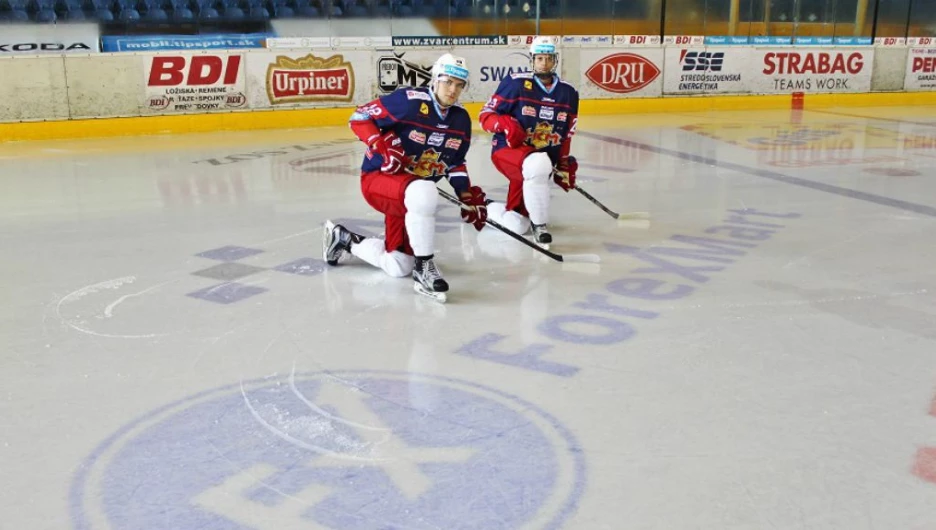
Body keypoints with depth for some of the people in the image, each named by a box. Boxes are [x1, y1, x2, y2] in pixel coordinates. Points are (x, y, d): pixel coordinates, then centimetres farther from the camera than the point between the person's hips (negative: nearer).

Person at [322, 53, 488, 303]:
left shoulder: (461, 120, 1)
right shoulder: (408, 101, -20)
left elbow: (455, 163, 12)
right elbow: (359, 118, -15)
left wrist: (468, 198, 2)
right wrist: (383, 145, -28)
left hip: (412, 189, 7)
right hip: (378, 177, -7)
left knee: (398, 267, 11)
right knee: (423, 195, -42)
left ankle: (343, 239, 33)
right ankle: (423, 268, -25)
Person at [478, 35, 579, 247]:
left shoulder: (568, 93, 5)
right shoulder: (516, 83, -11)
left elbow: (566, 135, 16)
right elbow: (486, 116, -8)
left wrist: (565, 164, 13)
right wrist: (506, 124, -27)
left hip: (543, 157, 5)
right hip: (508, 149, -5)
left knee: (516, 226, 1)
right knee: (538, 165, -41)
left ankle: (486, 209, 34)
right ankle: (539, 225, -20)